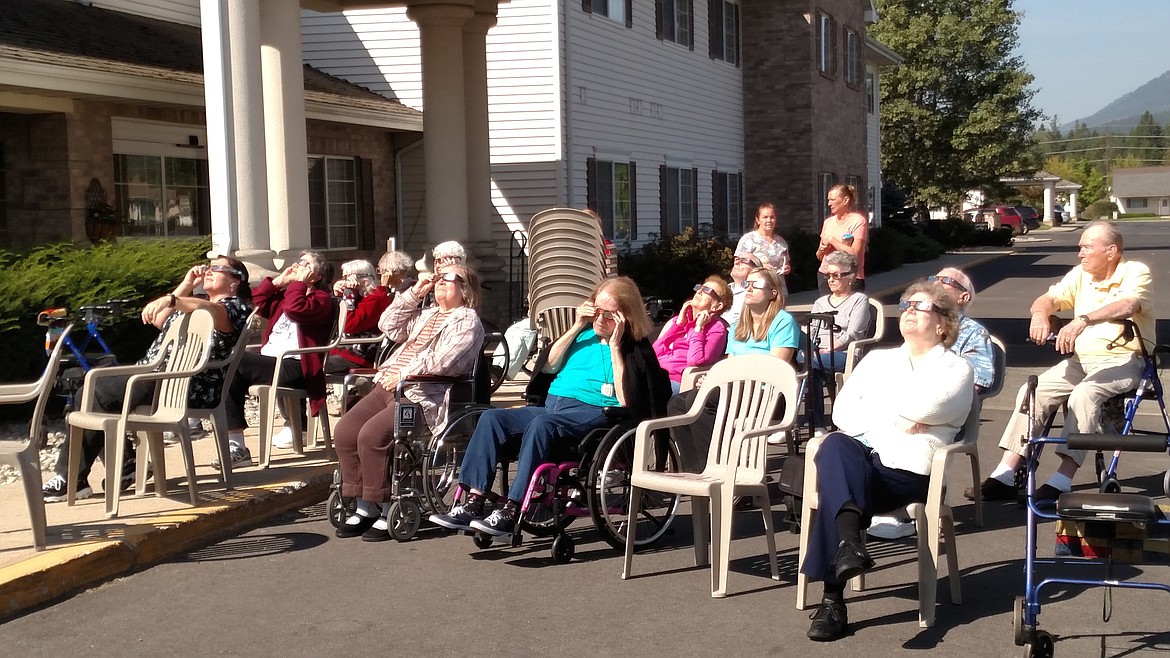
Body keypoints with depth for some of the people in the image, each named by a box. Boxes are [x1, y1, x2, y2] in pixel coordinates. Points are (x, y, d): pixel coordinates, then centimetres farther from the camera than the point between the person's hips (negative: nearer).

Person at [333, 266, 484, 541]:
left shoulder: (466, 321, -1)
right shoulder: (425, 314, 28)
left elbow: (442, 361, -15)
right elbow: (389, 326, 22)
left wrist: (402, 375, -17)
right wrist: (414, 293, 16)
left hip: (422, 397, -9)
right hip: (388, 387, 9)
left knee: (372, 435, -28)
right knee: (345, 432, -9)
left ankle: (389, 512, -16)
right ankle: (365, 507, -2)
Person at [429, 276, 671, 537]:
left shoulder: (636, 349, 4)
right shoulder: (586, 333, 22)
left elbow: (625, 400, -10)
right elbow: (549, 366, 16)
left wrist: (614, 346, -9)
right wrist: (577, 327, 9)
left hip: (592, 412, -7)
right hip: (551, 405, 7)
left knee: (541, 424, -37)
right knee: (491, 418, -18)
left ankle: (510, 512, -39)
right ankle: (473, 503, -25)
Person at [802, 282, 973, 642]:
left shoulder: (955, 369, 16)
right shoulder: (877, 359, 30)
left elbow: (923, 407, -7)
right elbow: (842, 412, 14)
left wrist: (874, 409, 7)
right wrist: (895, 421, 0)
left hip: (909, 469, -4)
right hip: (859, 455, 4)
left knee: (834, 485, -33)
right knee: (835, 445, -34)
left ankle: (833, 599, -34)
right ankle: (850, 542, -51)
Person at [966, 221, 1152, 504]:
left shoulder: (1135, 272, -6)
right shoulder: (1080, 275, 14)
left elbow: (1126, 305, -27)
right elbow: (1048, 299, 3)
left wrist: (1083, 320, -43)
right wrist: (1040, 314, -23)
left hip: (1123, 358, -6)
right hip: (1081, 359, 6)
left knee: (1085, 394, -34)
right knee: (1033, 391, -14)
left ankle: (1061, 482, -33)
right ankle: (1004, 477, -18)